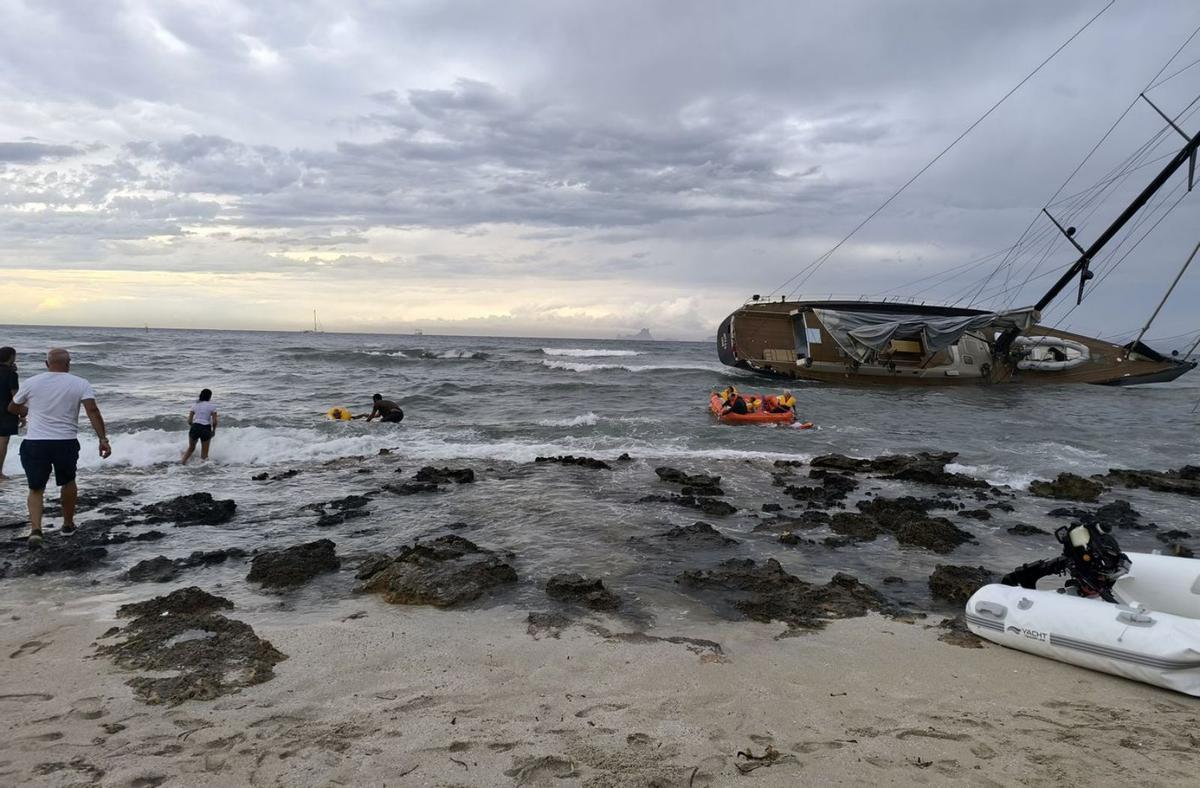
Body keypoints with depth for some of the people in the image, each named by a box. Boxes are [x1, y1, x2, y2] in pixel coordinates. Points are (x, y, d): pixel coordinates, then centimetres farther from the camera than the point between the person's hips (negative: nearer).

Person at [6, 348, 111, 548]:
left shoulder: (32, 383, 4)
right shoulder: (80, 384, -2)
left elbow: (12, 408, 19)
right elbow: (92, 410, -14)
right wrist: (103, 438, -15)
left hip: (35, 443, 0)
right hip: (66, 442, 0)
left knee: (36, 488, 9)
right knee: (68, 482, 22)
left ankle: (35, 529, -10)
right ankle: (68, 524, 33)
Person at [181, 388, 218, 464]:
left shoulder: (195, 405, 9)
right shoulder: (212, 406, -1)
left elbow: (189, 421, 6)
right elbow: (214, 422, -5)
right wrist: (213, 430, 11)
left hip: (195, 427, 3)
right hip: (206, 429, -3)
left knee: (191, 448, 23)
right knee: (204, 452, 7)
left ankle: (183, 462, 16)